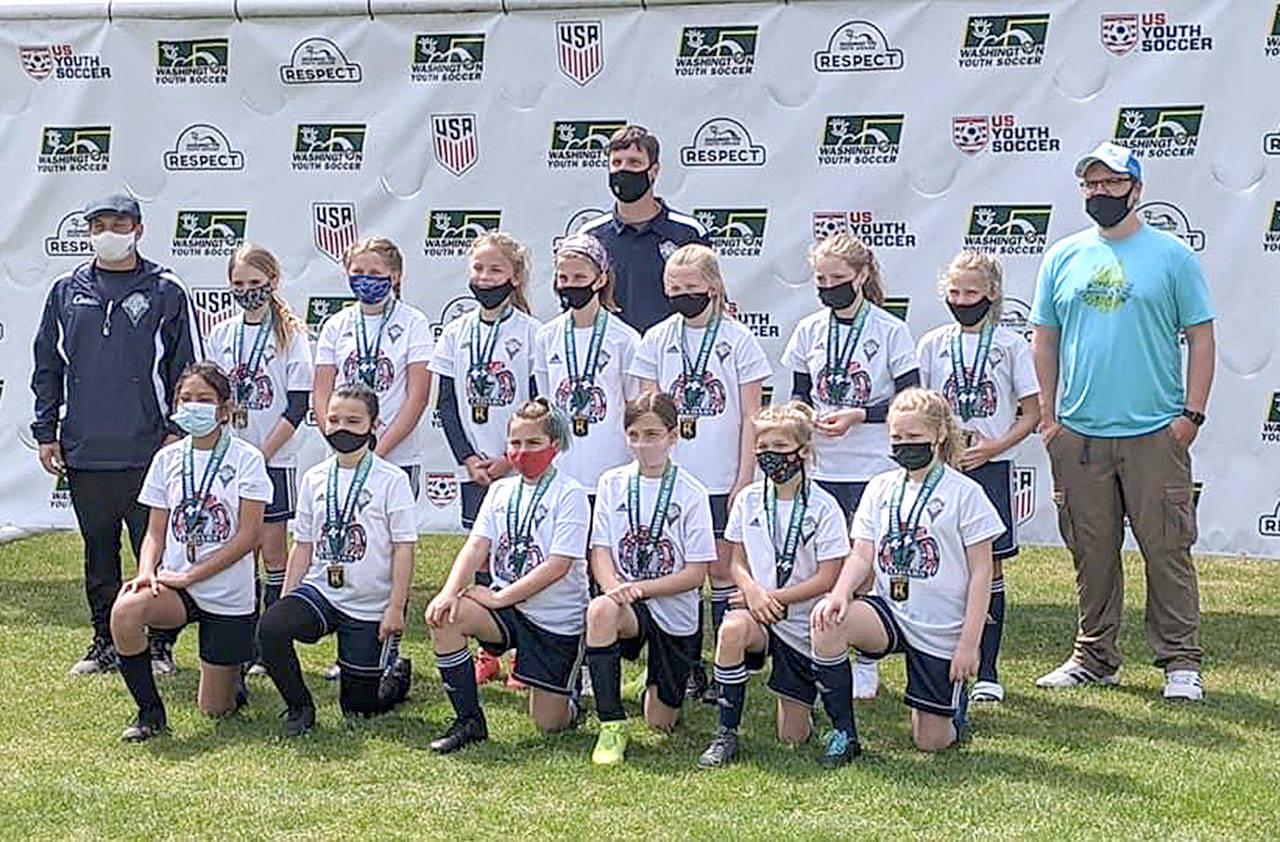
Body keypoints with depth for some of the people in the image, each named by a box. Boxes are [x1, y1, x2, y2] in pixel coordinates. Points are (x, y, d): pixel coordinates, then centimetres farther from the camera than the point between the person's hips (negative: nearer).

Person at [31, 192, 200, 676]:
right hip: (83, 453, 3)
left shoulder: (167, 292, 1)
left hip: (148, 454, -3)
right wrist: (46, 433, 7)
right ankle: (105, 642, 22)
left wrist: (176, 431, -6)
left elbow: (188, 370, 1)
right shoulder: (66, 291, 10)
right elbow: (47, 367, 13)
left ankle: (160, 644, 11)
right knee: (98, 551, 11)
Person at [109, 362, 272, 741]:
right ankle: (150, 711, -11)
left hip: (229, 596, -3)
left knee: (213, 709, 1)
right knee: (125, 611, -32)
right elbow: (156, 533, 7)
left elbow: (247, 536, -11)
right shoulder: (167, 459, 6)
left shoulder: (246, 460, -6)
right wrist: (146, 571, -15)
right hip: (175, 584, 3)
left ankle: (233, 670, 38)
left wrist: (189, 576, -16)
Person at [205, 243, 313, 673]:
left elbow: (298, 407, -8)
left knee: (273, 548, 0)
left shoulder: (291, 335, -3)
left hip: (274, 459, -3)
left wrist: (261, 453, -13)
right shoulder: (220, 335, 8)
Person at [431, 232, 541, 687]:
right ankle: (487, 653, 17)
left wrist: (510, 458, -12)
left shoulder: (531, 332, -4)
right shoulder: (455, 333, 7)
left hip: (520, 467, -4)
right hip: (474, 468, 4)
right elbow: (447, 403, 7)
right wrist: (468, 458, -3)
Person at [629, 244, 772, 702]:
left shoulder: (738, 338, -1)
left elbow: (750, 417, -1)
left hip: (723, 480, -2)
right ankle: (689, 669, 14)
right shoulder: (657, 339, 6)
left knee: (723, 568, 3)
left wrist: (744, 479, -6)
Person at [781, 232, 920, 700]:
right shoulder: (809, 331, 7)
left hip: (873, 468, -3)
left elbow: (910, 401, -5)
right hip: (820, 467, 3)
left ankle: (865, 666, 12)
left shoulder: (889, 331, -4)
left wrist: (858, 416, -15)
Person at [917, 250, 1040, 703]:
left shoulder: (1011, 344, 1)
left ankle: (987, 671, 8)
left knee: (989, 565, 1)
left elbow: (1032, 413, 2)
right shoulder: (933, 344, 7)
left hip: (991, 466, -1)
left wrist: (995, 447, -11)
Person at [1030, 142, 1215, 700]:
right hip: (1078, 434, 3)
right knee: (1091, 552, 9)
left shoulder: (1172, 255, 2)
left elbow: (1200, 338, 2)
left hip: (1156, 434, -3)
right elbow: (1044, 339, 14)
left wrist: (1192, 413, -5)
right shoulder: (1063, 257, 10)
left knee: (1167, 549, -2)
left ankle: (1180, 661, 6)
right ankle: (1094, 657, 20)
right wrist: (1047, 416, 7)